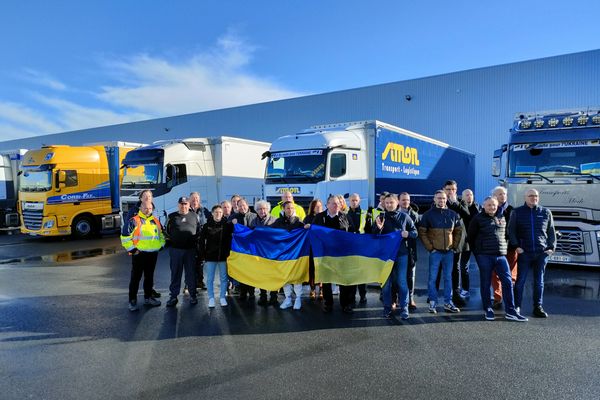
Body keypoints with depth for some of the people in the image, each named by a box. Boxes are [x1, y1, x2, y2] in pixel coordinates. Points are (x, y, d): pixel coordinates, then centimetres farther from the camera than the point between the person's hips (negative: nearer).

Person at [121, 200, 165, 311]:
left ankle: (148, 297, 28)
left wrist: (161, 245, 14)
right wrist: (132, 249, -11)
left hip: (153, 254, 6)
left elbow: (161, 234, 26)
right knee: (135, 278, 0)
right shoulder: (134, 221, -6)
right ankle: (132, 300, 9)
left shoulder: (156, 221, 13)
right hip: (139, 254, -6)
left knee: (149, 277, 15)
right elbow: (125, 237, -9)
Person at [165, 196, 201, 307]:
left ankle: (193, 295, 17)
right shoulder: (171, 217, 7)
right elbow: (166, 231, 13)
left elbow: (199, 230, 13)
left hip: (191, 249, 0)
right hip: (175, 249, 0)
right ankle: (173, 296, 15)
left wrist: (196, 241, 3)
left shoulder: (194, 216, 7)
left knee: (191, 273, 6)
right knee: (175, 273, 6)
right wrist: (170, 241, 4)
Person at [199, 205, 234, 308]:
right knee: (210, 279, 5)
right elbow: (201, 241, 1)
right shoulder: (207, 226, 0)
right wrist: (203, 255, -2)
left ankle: (222, 297, 18)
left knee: (223, 278, 6)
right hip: (210, 256, 0)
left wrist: (228, 253, -14)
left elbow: (230, 240, -2)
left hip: (223, 256, 0)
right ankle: (211, 298, 15)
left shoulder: (227, 225, 0)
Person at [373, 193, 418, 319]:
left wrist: (408, 234, -16)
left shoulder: (404, 217, 1)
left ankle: (404, 307, 12)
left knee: (402, 281, 2)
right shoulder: (381, 218, 3)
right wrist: (378, 228, -20)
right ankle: (387, 307, 17)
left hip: (401, 253, -1)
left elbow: (415, 232, 6)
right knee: (386, 282, 8)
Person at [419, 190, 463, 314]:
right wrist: (430, 247, -8)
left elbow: (458, 231, 15)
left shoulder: (453, 214, 7)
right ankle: (433, 303, 9)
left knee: (448, 278, 9)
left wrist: (455, 246, 6)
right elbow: (422, 232, -3)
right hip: (435, 252, -3)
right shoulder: (428, 214, -3)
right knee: (433, 278, 0)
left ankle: (448, 303, 18)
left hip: (449, 251, 3)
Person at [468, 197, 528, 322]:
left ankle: (510, 311, 5)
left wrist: (505, 248, 13)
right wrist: (476, 251, 3)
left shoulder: (502, 218, 13)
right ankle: (488, 310, 14)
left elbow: (506, 235, 24)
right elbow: (470, 237, 4)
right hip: (484, 256, -4)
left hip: (501, 255, 4)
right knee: (485, 283, 3)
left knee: (508, 282, -2)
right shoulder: (478, 219, 0)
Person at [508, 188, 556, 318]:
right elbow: (511, 231, 2)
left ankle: (538, 307, 18)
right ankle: (517, 306, 9)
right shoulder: (517, 212, 3)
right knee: (520, 280, 1)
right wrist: (516, 246, -7)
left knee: (539, 281, 9)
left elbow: (551, 231, 12)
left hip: (542, 253, 2)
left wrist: (552, 247, 2)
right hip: (524, 252, -2)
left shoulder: (546, 212, 8)